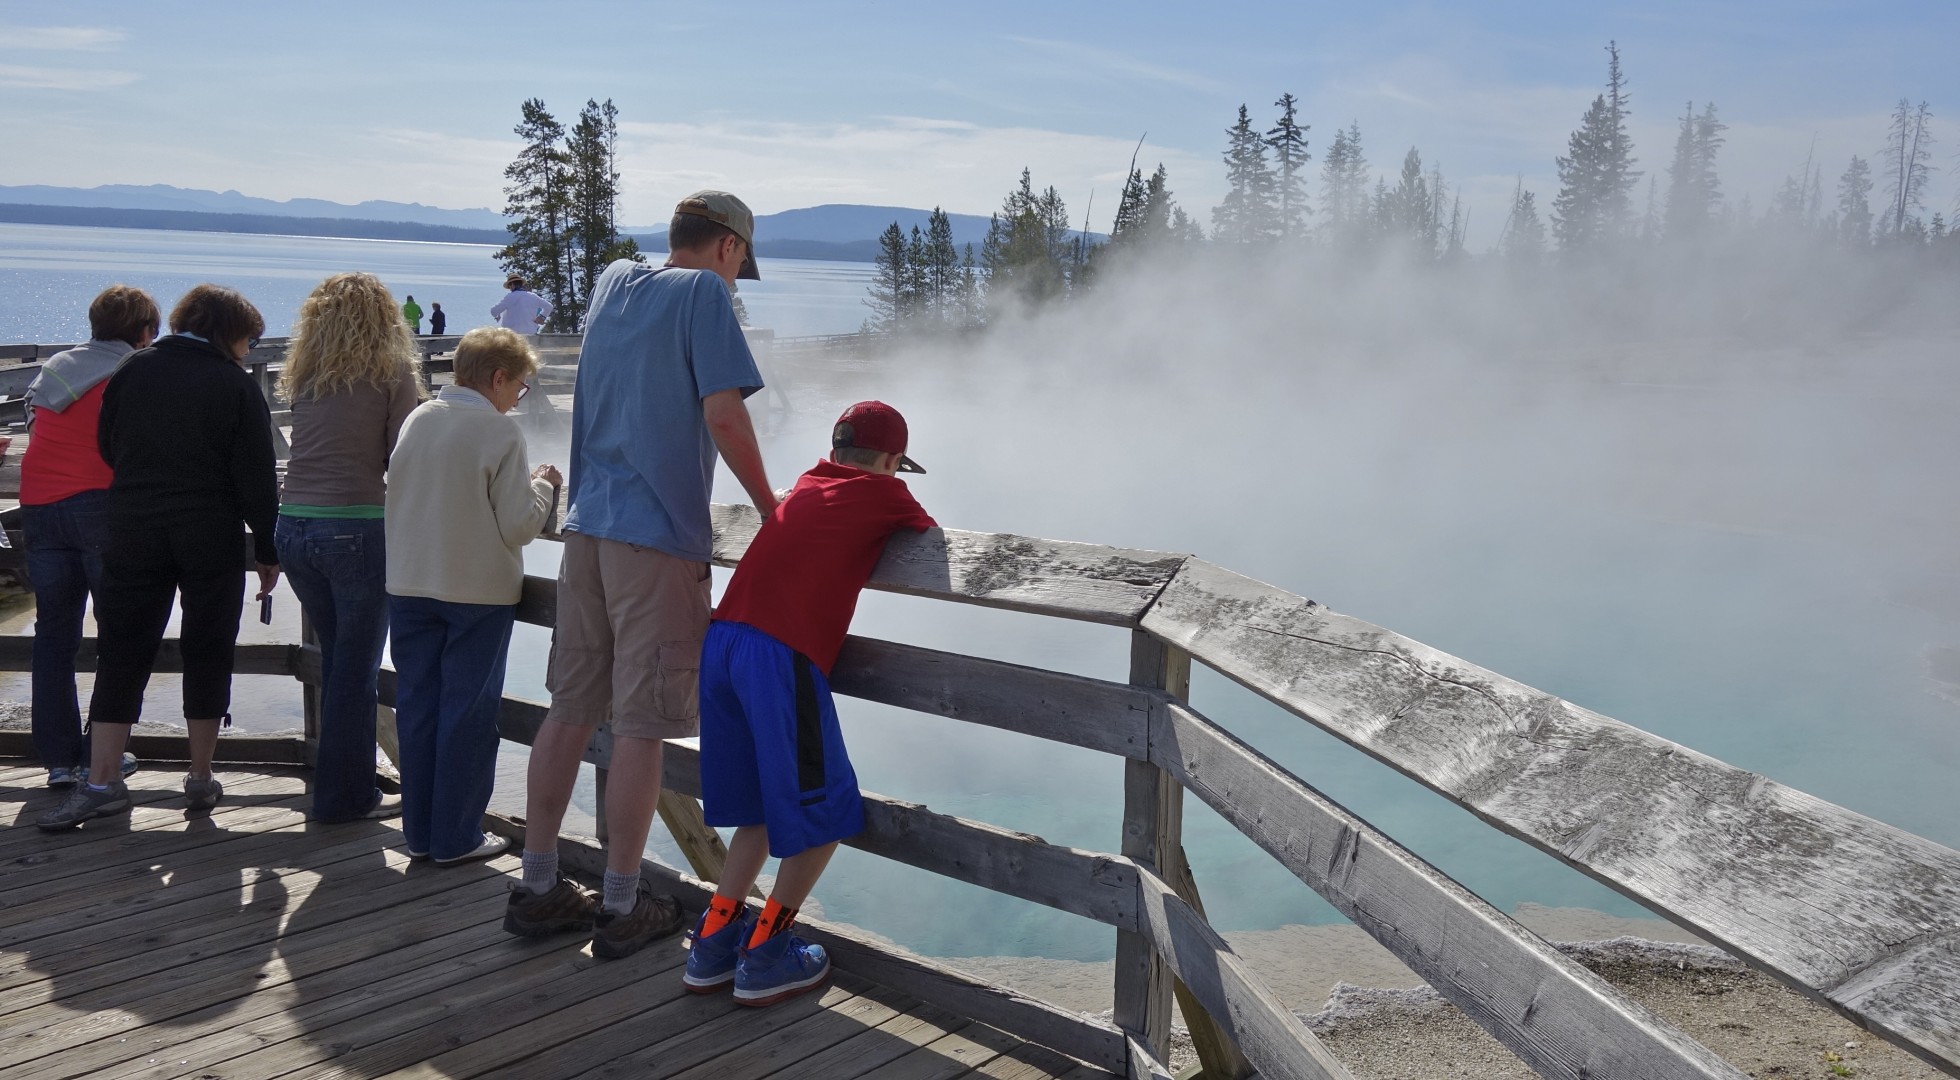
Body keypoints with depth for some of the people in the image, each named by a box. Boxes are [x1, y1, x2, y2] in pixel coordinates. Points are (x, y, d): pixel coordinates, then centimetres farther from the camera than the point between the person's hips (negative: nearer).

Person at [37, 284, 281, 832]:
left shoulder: (132, 371, 4)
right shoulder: (237, 386, -7)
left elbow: (107, 447, 13)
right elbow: (256, 478, -8)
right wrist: (268, 550, -1)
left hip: (133, 534, 3)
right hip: (213, 540, -3)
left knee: (121, 655, 6)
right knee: (208, 656, 7)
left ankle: (100, 783, 4)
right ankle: (202, 780, 14)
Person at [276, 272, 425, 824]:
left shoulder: (306, 374, 12)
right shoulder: (393, 371, -2)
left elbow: (312, 445, 12)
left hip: (293, 525, 6)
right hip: (357, 528, -6)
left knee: (337, 657, 19)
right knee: (357, 666, 4)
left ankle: (342, 785, 28)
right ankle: (345, 794, 12)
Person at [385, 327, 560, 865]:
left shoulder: (416, 419, 4)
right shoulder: (500, 431, -13)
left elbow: (397, 494, 15)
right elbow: (519, 525, -14)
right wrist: (543, 484, 4)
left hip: (410, 585, 6)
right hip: (478, 592, -5)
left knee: (416, 705, 12)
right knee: (468, 712, 4)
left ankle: (419, 830, 20)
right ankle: (456, 836, 9)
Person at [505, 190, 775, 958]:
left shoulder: (614, 282, 16)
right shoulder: (704, 292, -6)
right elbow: (723, 414, -14)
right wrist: (769, 507, -3)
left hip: (588, 525, 7)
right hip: (660, 535, -7)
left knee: (571, 711, 12)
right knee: (639, 725, -1)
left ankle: (536, 887, 19)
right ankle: (622, 908, 7)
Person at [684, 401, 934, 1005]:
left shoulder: (806, 485, 22)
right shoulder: (884, 492, 6)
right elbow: (932, 538, 20)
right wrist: (906, 523, 38)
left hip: (720, 642, 7)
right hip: (782, 659, -7)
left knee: (762, 805, 20)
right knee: (825, 809, 7)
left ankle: (713, 945, 21)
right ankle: (764, 959, 10)